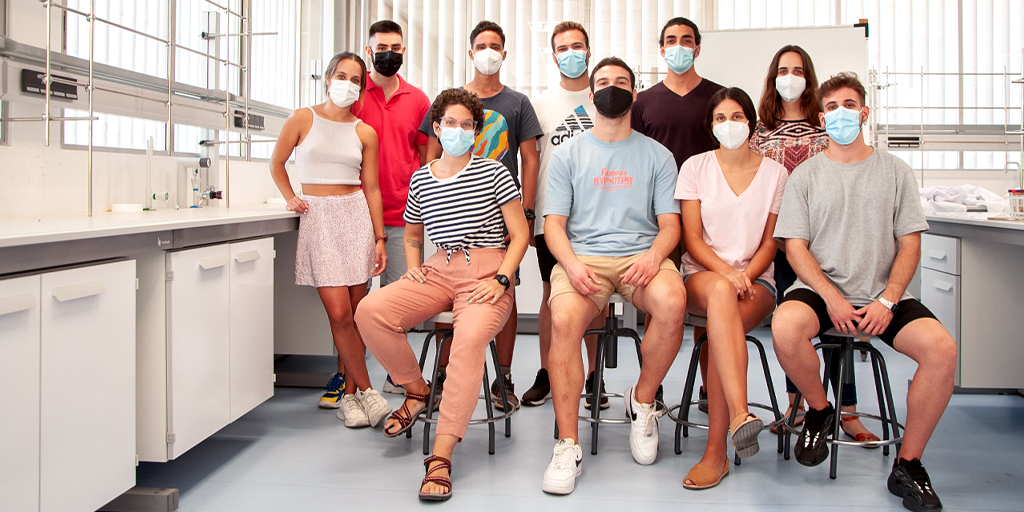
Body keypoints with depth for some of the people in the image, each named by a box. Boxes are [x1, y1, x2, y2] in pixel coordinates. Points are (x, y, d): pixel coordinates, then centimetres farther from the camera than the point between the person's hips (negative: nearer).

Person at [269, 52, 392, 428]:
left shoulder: (364, 133, 8)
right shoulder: (302, 119, 3)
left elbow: (371, 188, 7)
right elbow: (277, 163, 16)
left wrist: (379, 238, 3)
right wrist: (291, 198, 4)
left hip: (356, 217, 2)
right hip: (318, 218, -2)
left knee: (356, 311, 2)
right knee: (339, 312, -10)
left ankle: (345, 390, 16)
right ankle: (366, 391, 2)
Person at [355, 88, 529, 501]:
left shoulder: (493, 173, 1)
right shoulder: (421, 180, 14)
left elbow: (520, 234, 1)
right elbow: (412, 235, 28)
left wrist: (501, 280, -13)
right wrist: (413, 266, 7)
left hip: (486, 273, -4)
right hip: (439, 271, 5)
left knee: (471, 337, -35)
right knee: (370, 312, -19)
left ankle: (441, 456, -31)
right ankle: (417, 390, 5)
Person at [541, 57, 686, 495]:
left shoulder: (656, 155, 15)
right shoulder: (567, 154, 14)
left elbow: (670, 223, 8)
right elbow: (554, 223, 6)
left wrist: (653, 257, -15)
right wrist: (572, 262, -15)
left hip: (641, 255, 1)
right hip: (583, 256, 0)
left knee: (673, 303, -33)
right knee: (563, 320, -32)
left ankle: (642, 401, -5)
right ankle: (568, 446, -21)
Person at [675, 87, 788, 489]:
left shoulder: (774, 172, 9)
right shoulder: (696, 167, 8)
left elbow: (770, 242, 8)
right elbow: (692, 238, 1)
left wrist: (745, 275, -12)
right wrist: (726, 272, -17)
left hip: (755, 279, 1)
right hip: (702, 274, 0)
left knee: (722, 325, -35)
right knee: (721, 293, -40)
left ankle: (715, 452, -33)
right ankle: (740, 414, -52)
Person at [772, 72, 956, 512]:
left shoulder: (894, 170, 10)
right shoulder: (805, 175, 7)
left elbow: (910, 245, 6)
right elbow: (796, 247, 0)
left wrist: (887, 301, -10)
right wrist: (832, 298, -14)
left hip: (883, 295, 2)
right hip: (820, 287, -1)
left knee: (942, 348, -25)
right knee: (785, 325, -34)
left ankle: (908, 465, -5)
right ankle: (819, 410, -2)